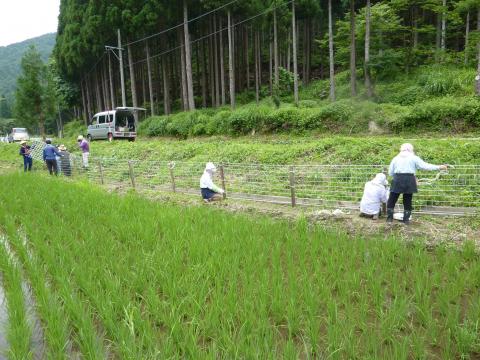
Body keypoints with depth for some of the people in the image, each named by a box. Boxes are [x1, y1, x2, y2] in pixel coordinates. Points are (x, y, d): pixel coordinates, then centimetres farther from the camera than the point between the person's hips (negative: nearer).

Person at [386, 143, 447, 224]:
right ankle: (406, 219, 12)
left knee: (392, 200, 7)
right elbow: (425, 166, 2)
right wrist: (439, 167, 9)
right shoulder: (413, 158, 6)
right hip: (409, 180, 0)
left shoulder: (396, 158, 11)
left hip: (398, 180, 0)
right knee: (408, 201, 11)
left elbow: (390, 172, 9)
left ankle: (389, 218, 2)